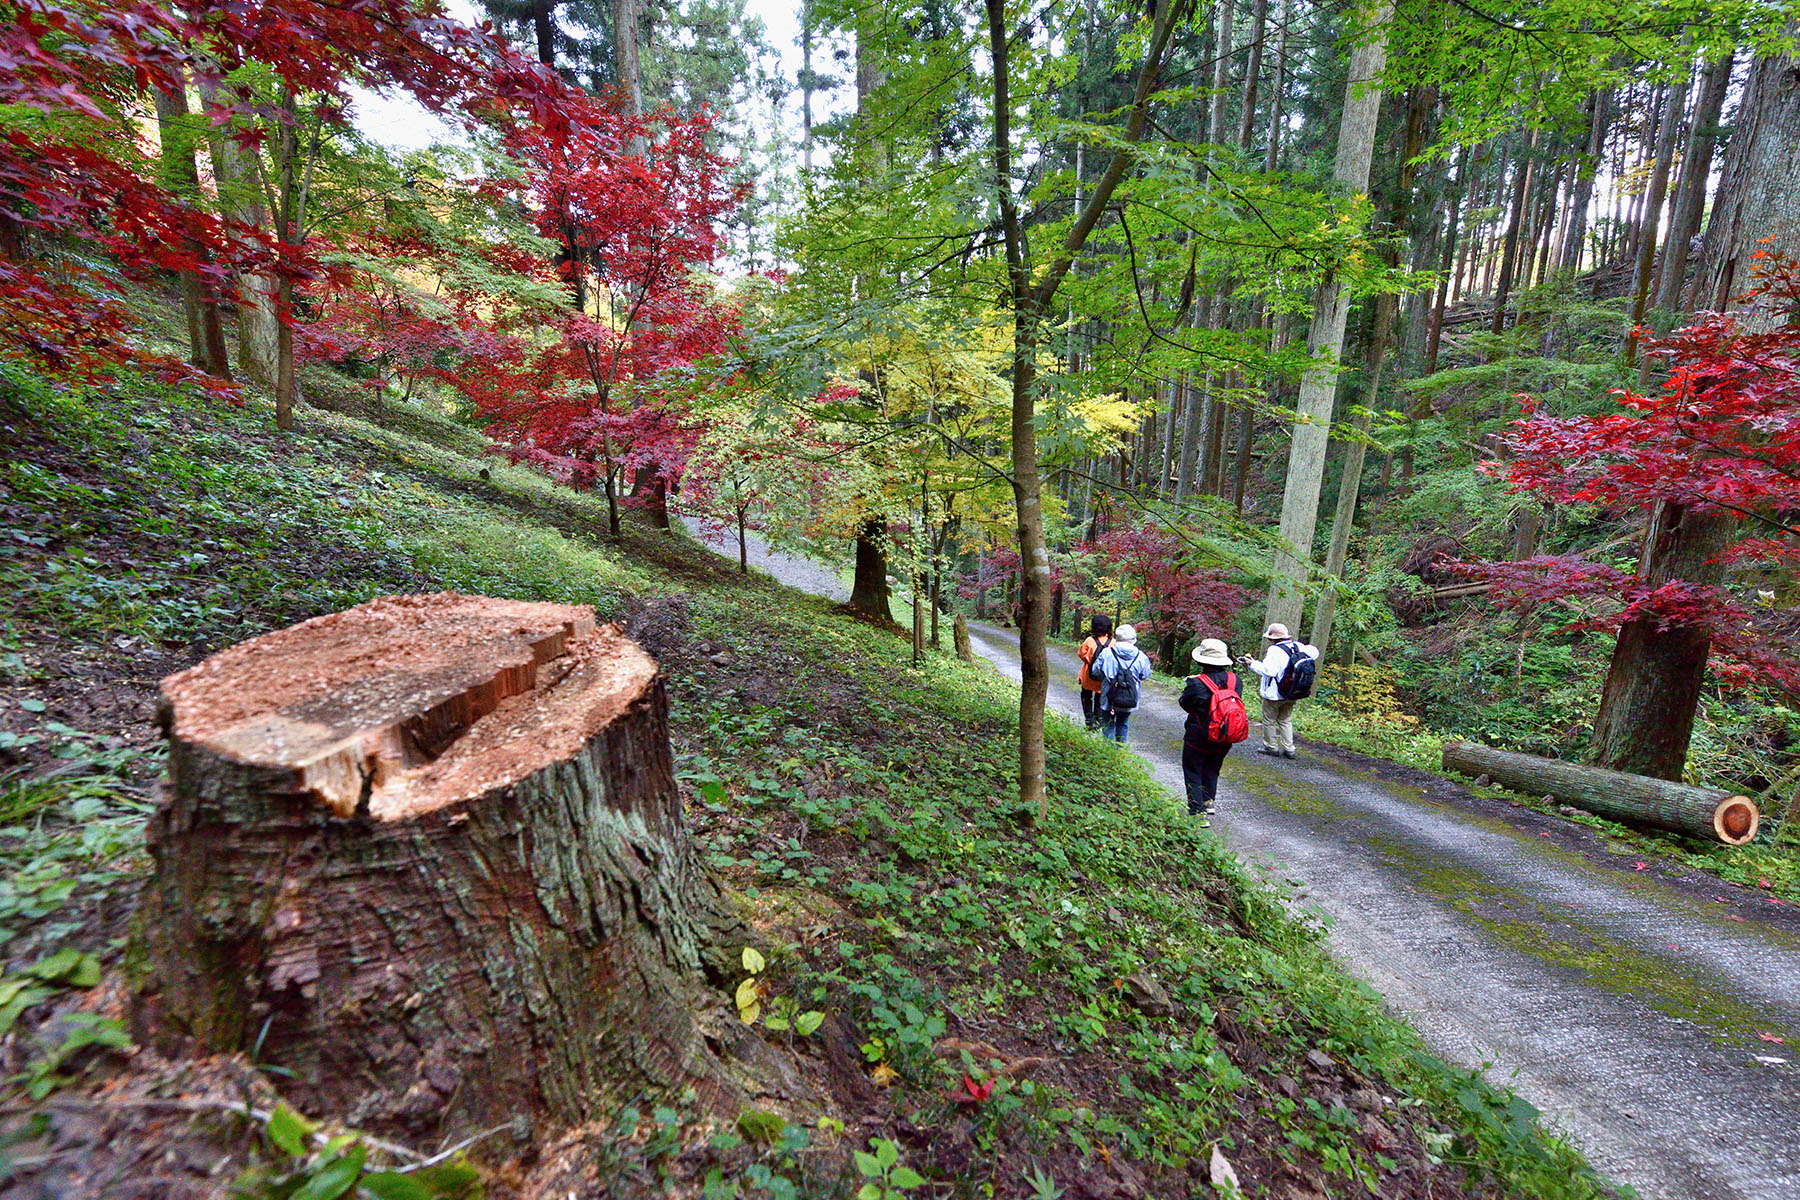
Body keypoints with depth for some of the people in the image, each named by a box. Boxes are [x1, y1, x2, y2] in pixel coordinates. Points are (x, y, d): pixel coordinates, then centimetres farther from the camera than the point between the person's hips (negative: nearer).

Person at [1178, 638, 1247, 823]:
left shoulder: (1197, 684, -25)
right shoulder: (1235, 680, -11)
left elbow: (1184, 703, -10)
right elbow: (1236, 701, 6)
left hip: (1199, 738, -5)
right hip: (1225, 739, 5)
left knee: (1193, 773, 9)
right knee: (1212, 770, 28)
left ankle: (1198, 812, 7)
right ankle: (1209, 801, 41)